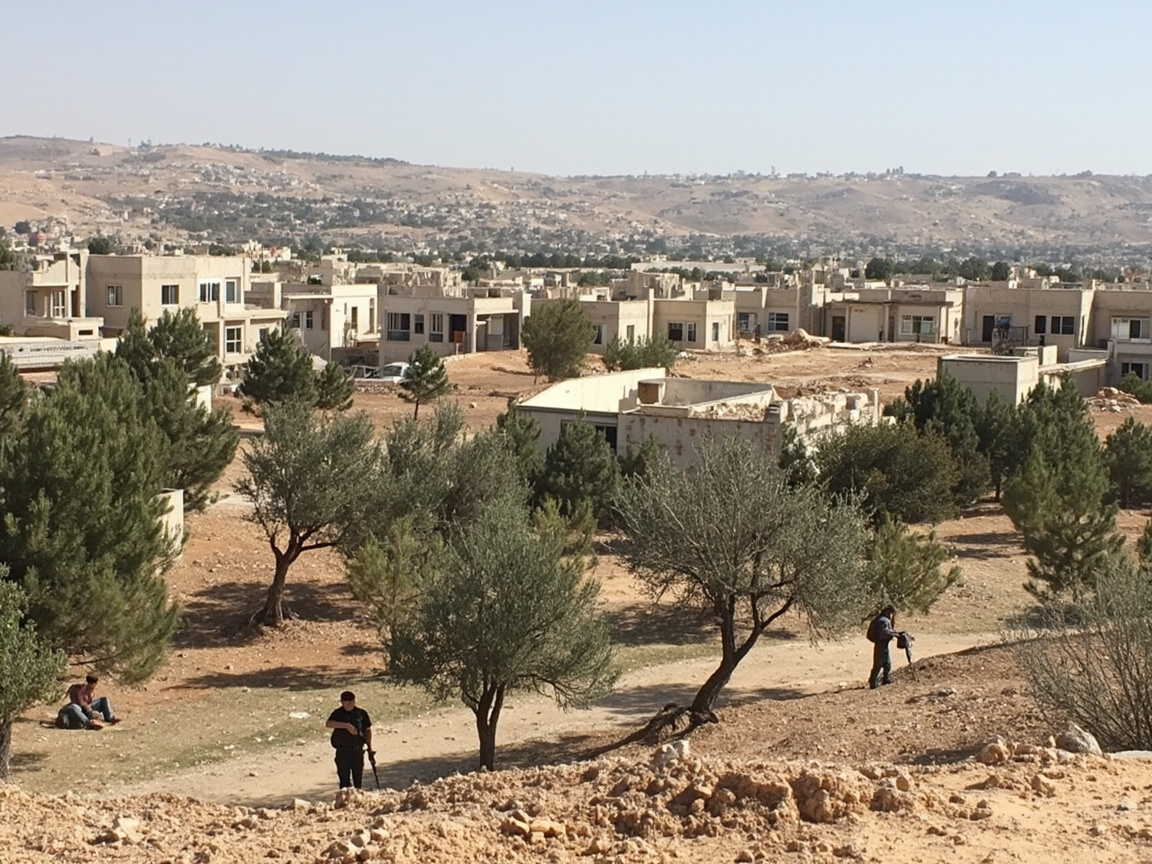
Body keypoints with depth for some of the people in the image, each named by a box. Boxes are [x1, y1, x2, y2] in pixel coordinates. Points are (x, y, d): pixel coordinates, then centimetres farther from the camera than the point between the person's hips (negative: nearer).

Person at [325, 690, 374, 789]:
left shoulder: (361, 713, 1)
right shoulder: (338, 713, -4)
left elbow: (367, 730, 12)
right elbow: (328, 724, -24)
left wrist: (369, 748, 12)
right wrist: (346, 726, -32)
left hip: (357, 750, 1)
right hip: (342, 751, -1)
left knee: (358, 779, 8)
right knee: (344, 780, 0)